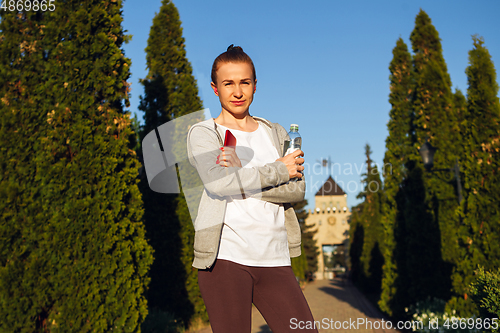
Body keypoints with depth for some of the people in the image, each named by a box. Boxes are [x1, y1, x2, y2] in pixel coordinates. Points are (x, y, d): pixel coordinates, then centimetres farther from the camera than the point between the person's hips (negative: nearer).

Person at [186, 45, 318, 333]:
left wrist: (244, 177, -10)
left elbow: (297, 190, 3)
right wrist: (277, 171, -6)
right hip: (224, 257, -3)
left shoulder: (275, 133, 17)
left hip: (275, 259, 4)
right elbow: (218, 181, -14)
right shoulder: (202, 133, 6)